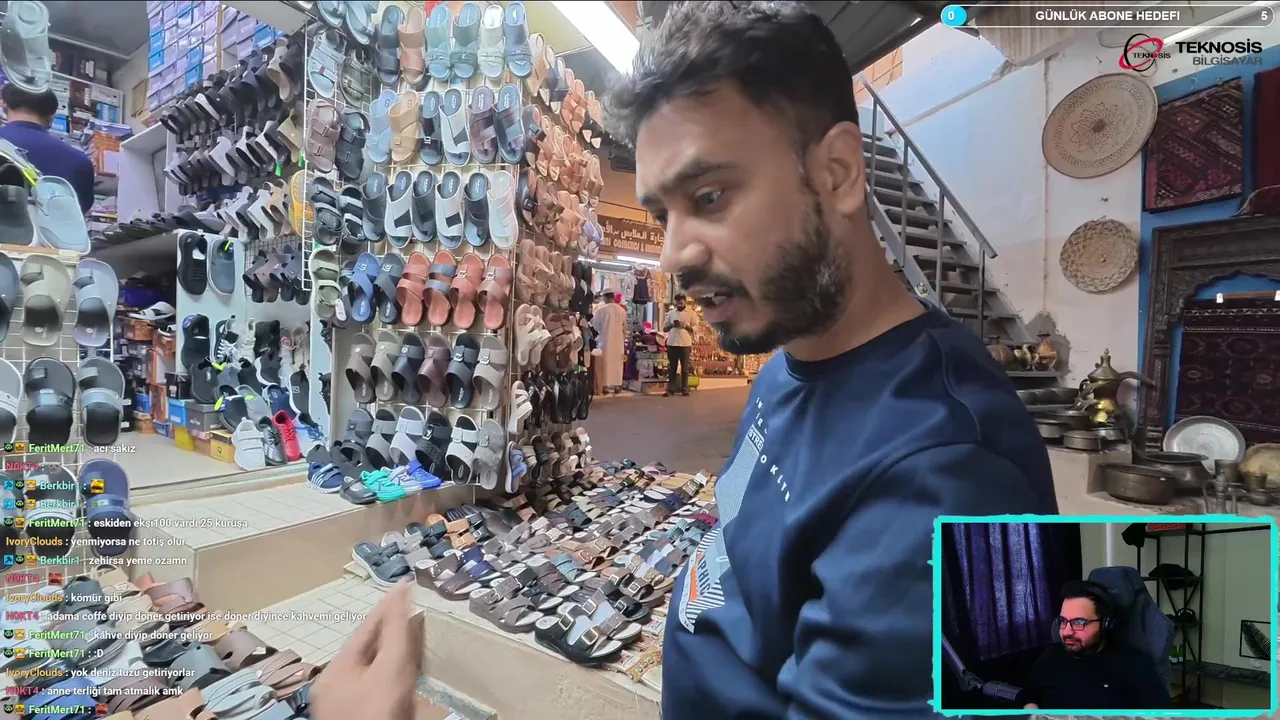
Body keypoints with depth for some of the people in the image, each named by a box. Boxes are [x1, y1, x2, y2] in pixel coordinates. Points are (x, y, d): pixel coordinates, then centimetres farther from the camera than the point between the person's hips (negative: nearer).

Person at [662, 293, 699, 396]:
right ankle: (670, 389, 8)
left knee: (685, 368, 2)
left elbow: (696, 328, -1)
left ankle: (685, 389, 8)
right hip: (672, 343, 3)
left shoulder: (691, 313, 5)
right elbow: (664, 328, 13)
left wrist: (685, 325, -13)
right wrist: (672, 325, -7)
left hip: (685, 344, -2)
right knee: (672, 367, 4)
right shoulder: (670, 313, 14)